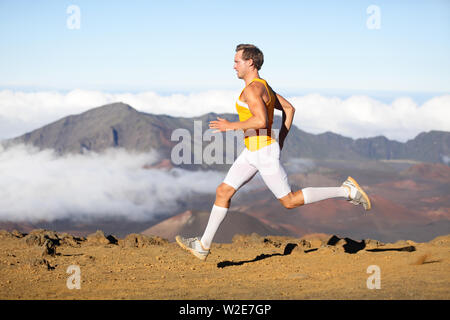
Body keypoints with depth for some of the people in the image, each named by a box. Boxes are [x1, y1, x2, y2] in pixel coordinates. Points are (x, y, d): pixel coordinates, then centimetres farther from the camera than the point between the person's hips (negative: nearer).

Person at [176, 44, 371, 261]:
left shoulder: (253, 88, -18)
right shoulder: (262, 86, 13)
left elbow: (261, 121, -31)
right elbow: (289, 109, 20)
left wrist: (231, 126, -20)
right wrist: (281, 140, 19)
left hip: (264, 152, -10)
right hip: (252, 153, 10)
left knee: (290, 201, -2)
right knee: (223, 192, 6)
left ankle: (346, 191, 4)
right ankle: (203, 245, 9)